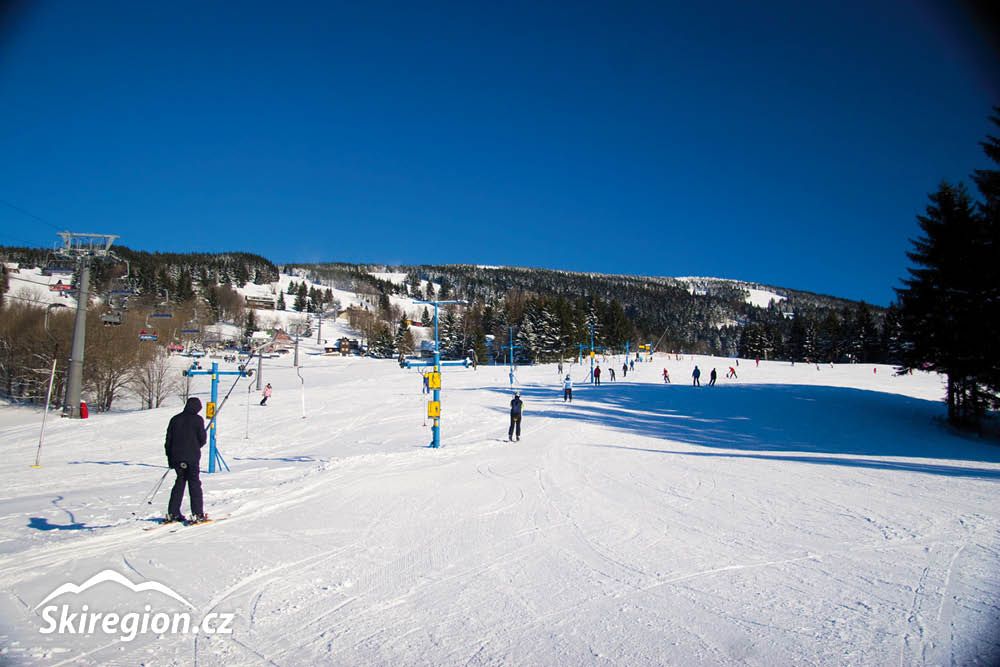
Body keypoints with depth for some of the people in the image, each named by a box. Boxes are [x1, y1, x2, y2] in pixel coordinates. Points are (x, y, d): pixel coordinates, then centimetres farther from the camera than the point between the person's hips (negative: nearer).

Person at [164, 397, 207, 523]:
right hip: (192, 457, -4)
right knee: (194, 483, 2)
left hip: (176, 457, 4)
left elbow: (168, 440, 9)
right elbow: (202, 439, -5)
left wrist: (170, 458, 15)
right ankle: (197, 513, -2)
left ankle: (172, 513, 12)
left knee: (180, 482, 14)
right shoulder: (198, 419, -5)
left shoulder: (175, 419, 8)